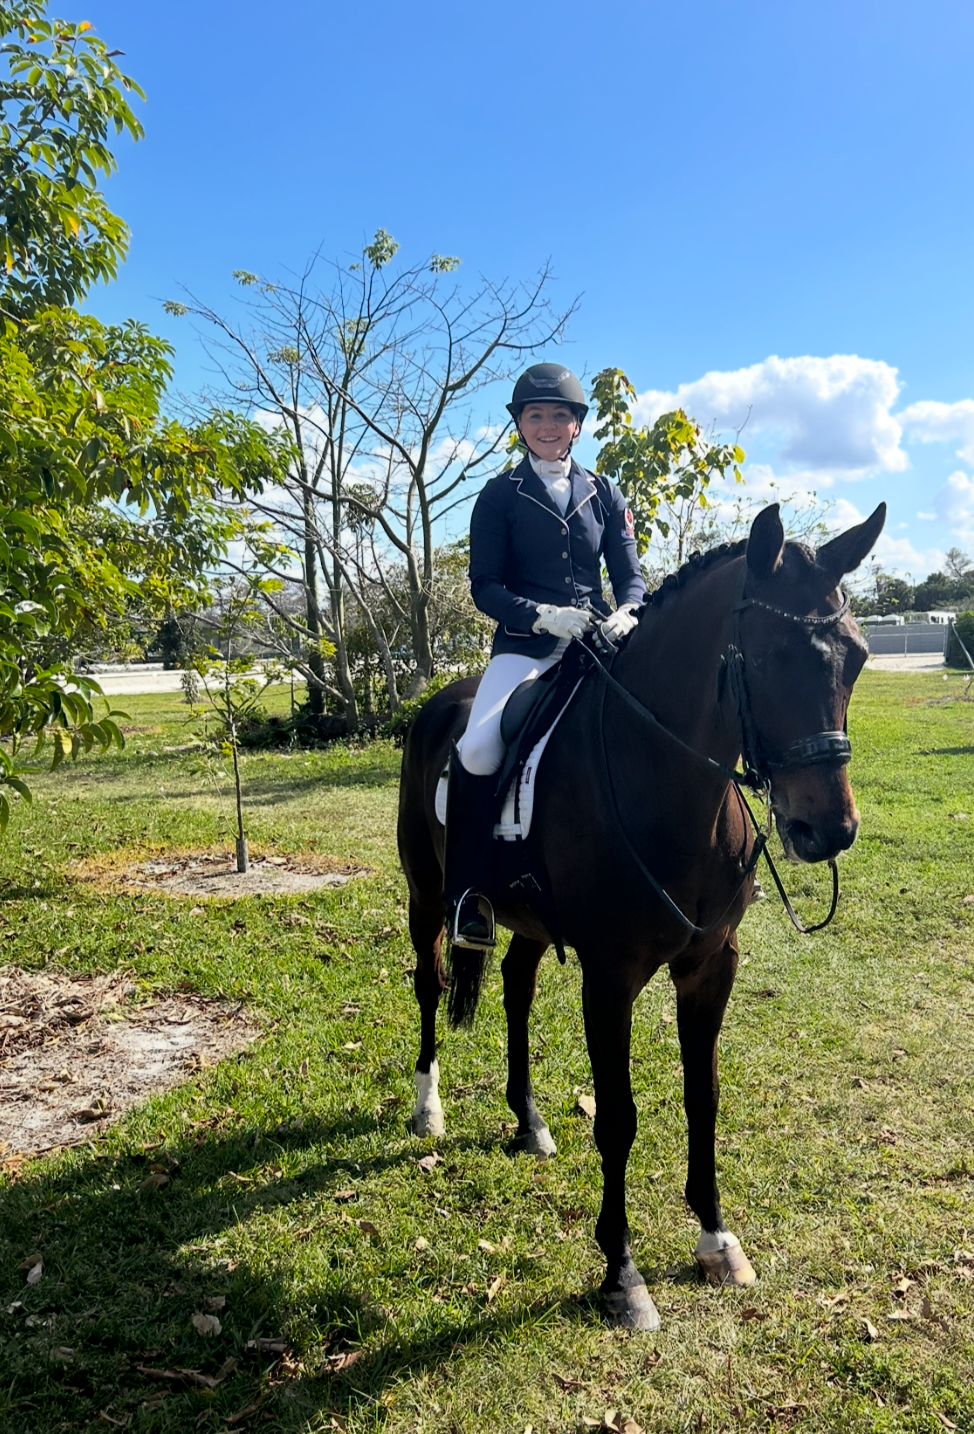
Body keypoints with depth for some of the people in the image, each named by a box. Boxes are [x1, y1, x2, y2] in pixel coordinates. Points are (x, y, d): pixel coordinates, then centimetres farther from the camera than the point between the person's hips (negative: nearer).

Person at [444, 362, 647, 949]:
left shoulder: (604, 494, 14)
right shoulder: (500, 495, 5)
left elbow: (630, 575, 10)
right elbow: (485, 586, -2)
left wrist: (626, 613, -13)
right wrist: (544, 615, -18)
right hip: (525, 645, -3)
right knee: (478, 750, -28)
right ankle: (466, 893, -13)